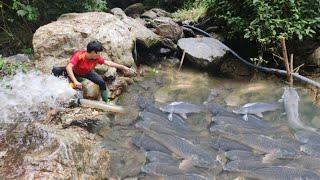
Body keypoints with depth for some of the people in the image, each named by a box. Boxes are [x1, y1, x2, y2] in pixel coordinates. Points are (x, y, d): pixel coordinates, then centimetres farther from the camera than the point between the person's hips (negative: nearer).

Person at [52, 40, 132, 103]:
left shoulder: (97, 58, -26)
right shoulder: (78, 55, -40)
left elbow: (108, 63, -19)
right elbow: (68, 67, -48)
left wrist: (122, 67, -21)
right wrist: (75, 81, -59)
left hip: (87, 73, 3)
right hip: (74, 72, -3)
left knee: (101, 82, -14)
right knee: (55, 70, -23)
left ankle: (106, 101, 0)